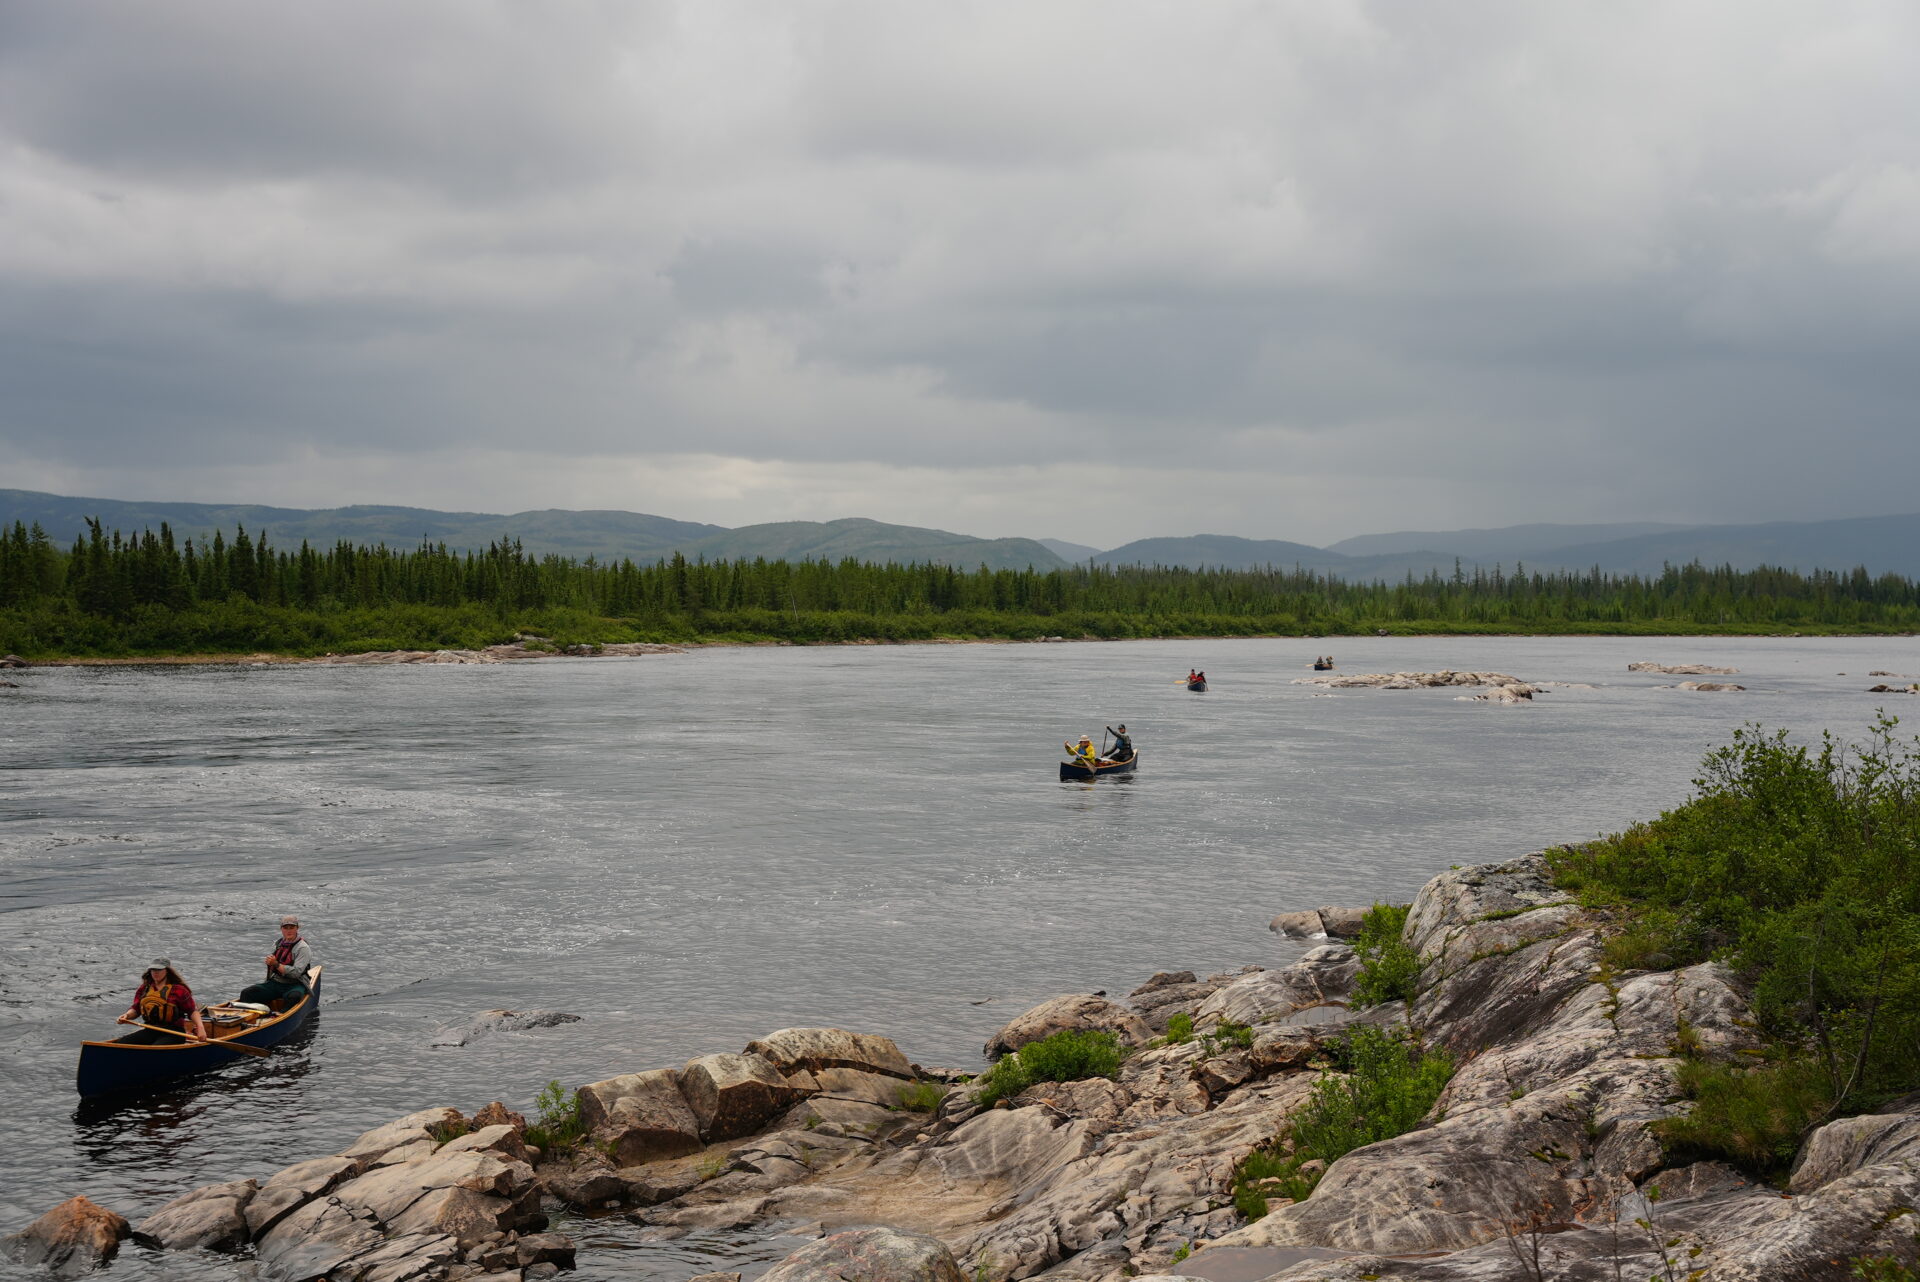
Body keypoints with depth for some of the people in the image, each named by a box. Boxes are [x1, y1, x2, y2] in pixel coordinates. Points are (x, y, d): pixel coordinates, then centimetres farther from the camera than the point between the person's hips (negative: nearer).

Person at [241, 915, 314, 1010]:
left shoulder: (303, 948, -8)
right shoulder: (278, 944, 12)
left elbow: (296, 972, -19)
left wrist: (276, 964, -23)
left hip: (295, 985, -6)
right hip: (275, 983, 6)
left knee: (293, 997, -42)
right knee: (246, 993, -16)